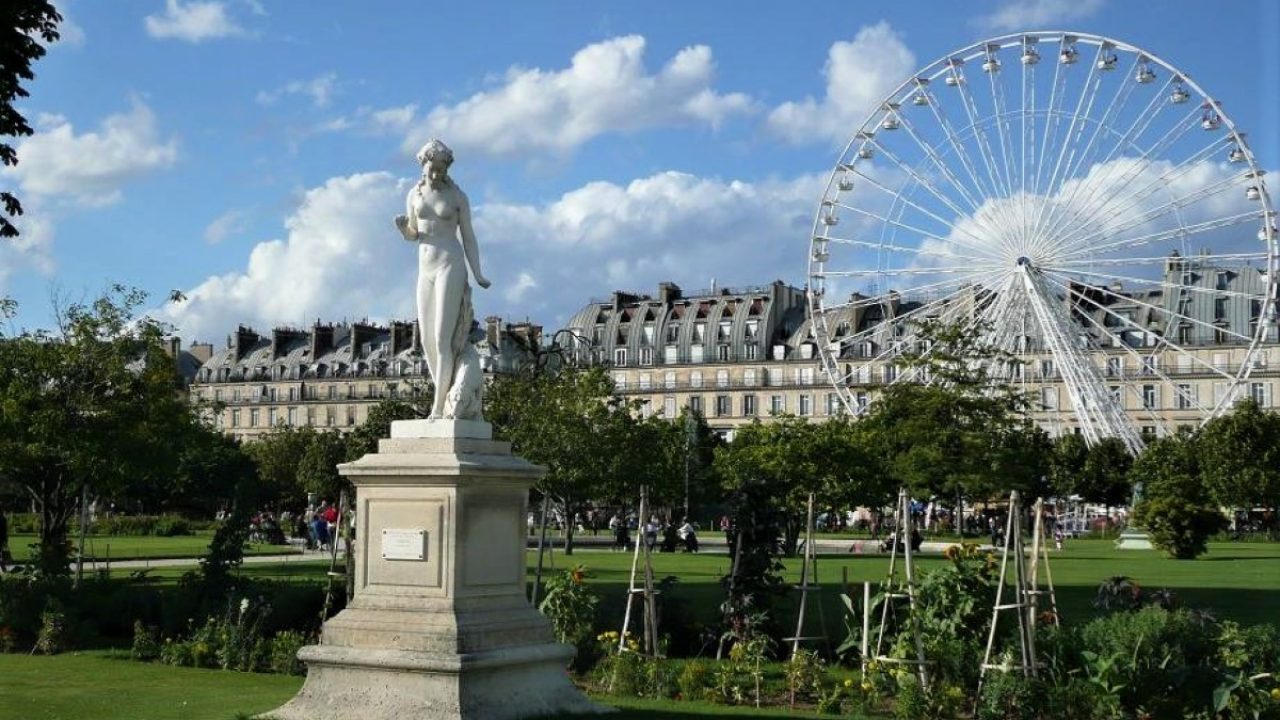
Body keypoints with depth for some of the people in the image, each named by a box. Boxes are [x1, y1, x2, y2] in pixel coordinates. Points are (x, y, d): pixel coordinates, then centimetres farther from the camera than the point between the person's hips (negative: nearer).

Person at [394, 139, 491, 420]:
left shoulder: (458, 196, -1)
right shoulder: (414, 194, 10)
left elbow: (468, 237, 2)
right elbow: (412, 236, 16)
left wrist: (477, 275, -7)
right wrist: (402, 226, -7)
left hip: (451, 266, -5)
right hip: (425, 271, 5)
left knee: (443, 338, -13)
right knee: (428, 342, 2)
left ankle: (439, 407, -12)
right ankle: (448, 400, 11)